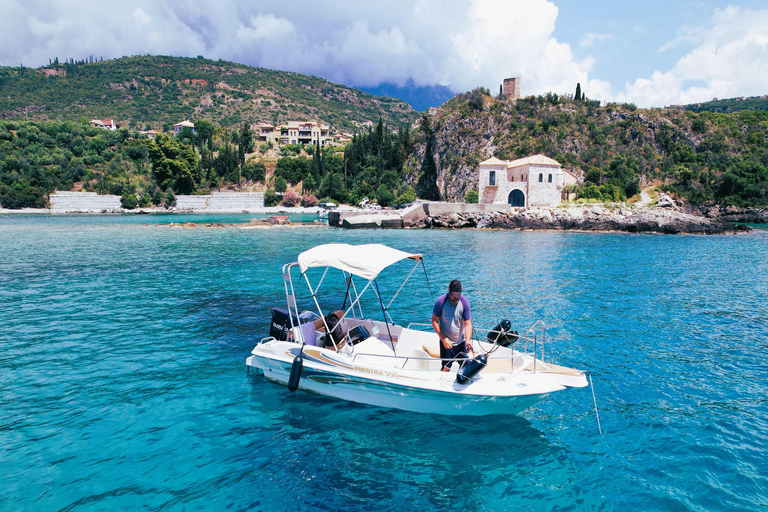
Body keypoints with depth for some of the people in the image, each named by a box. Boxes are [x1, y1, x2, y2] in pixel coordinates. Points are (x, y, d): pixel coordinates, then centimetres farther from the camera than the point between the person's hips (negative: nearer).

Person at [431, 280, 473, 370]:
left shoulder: (464, 302, -13)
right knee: (446, 369, -2)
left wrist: (468, 340, -29)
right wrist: (443, 338, -17)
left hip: (461, 342, 2)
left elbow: (468, 324, -13)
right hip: (446, 342, -2)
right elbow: (434, 321, -9)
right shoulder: (440, 302, -18)